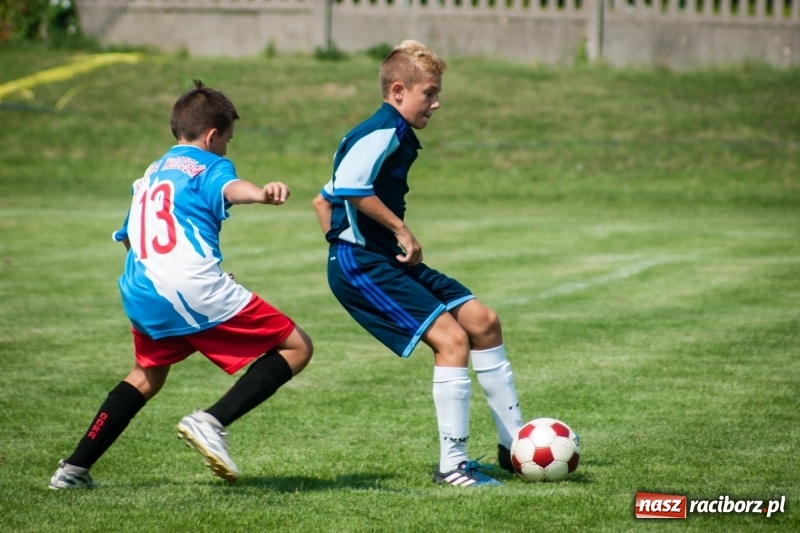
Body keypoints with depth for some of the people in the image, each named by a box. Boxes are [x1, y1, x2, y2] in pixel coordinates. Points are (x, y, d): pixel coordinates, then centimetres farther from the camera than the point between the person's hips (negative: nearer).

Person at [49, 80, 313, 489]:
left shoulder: (150, 174, 27)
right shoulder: (209, 166, 6)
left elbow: (128, 237, 40)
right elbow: (230, 188, -20)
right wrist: (262, 193, -42)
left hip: (141, 295, 7)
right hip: (195, 288, -7)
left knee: (147, 374, 32)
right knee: (295, 348, 0)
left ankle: (74, 469, 28)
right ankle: (211, 423, -15)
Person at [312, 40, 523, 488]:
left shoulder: (398, 138, 19)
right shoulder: (382, 133, -13)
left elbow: (323, 200, 26)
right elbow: (351, 187, -31)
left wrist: (342, 242, 20)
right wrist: (400, 228, -21)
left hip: (386, 259, 11)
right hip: (361, 264, -11)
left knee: (483, 321, 8)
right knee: (451, 337, -18)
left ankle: (515, 445, 14)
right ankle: (453, 464, -11)